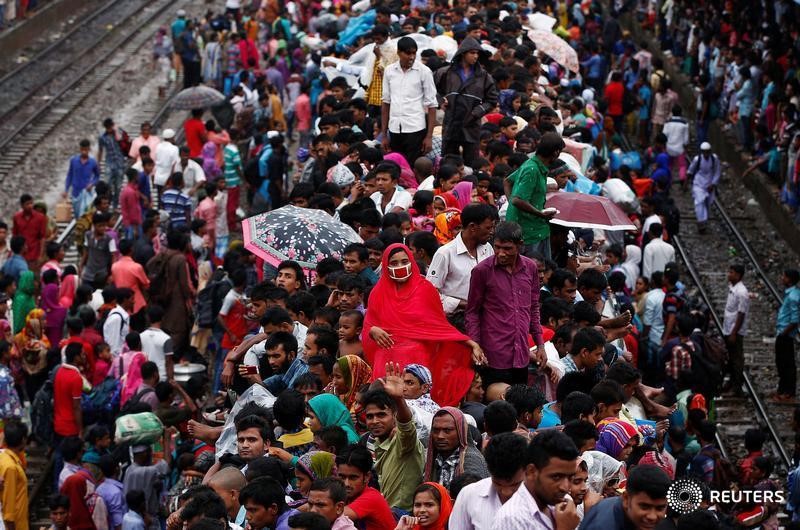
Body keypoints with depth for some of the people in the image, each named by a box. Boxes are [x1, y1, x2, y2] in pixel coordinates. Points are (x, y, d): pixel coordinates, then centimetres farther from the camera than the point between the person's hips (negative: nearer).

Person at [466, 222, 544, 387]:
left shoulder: (530, 268, 7)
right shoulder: (482, 271, -5)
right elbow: (472, 312, 0)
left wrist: (540, 344, 13)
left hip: (521, 355, 4)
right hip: (495, 356, -4)